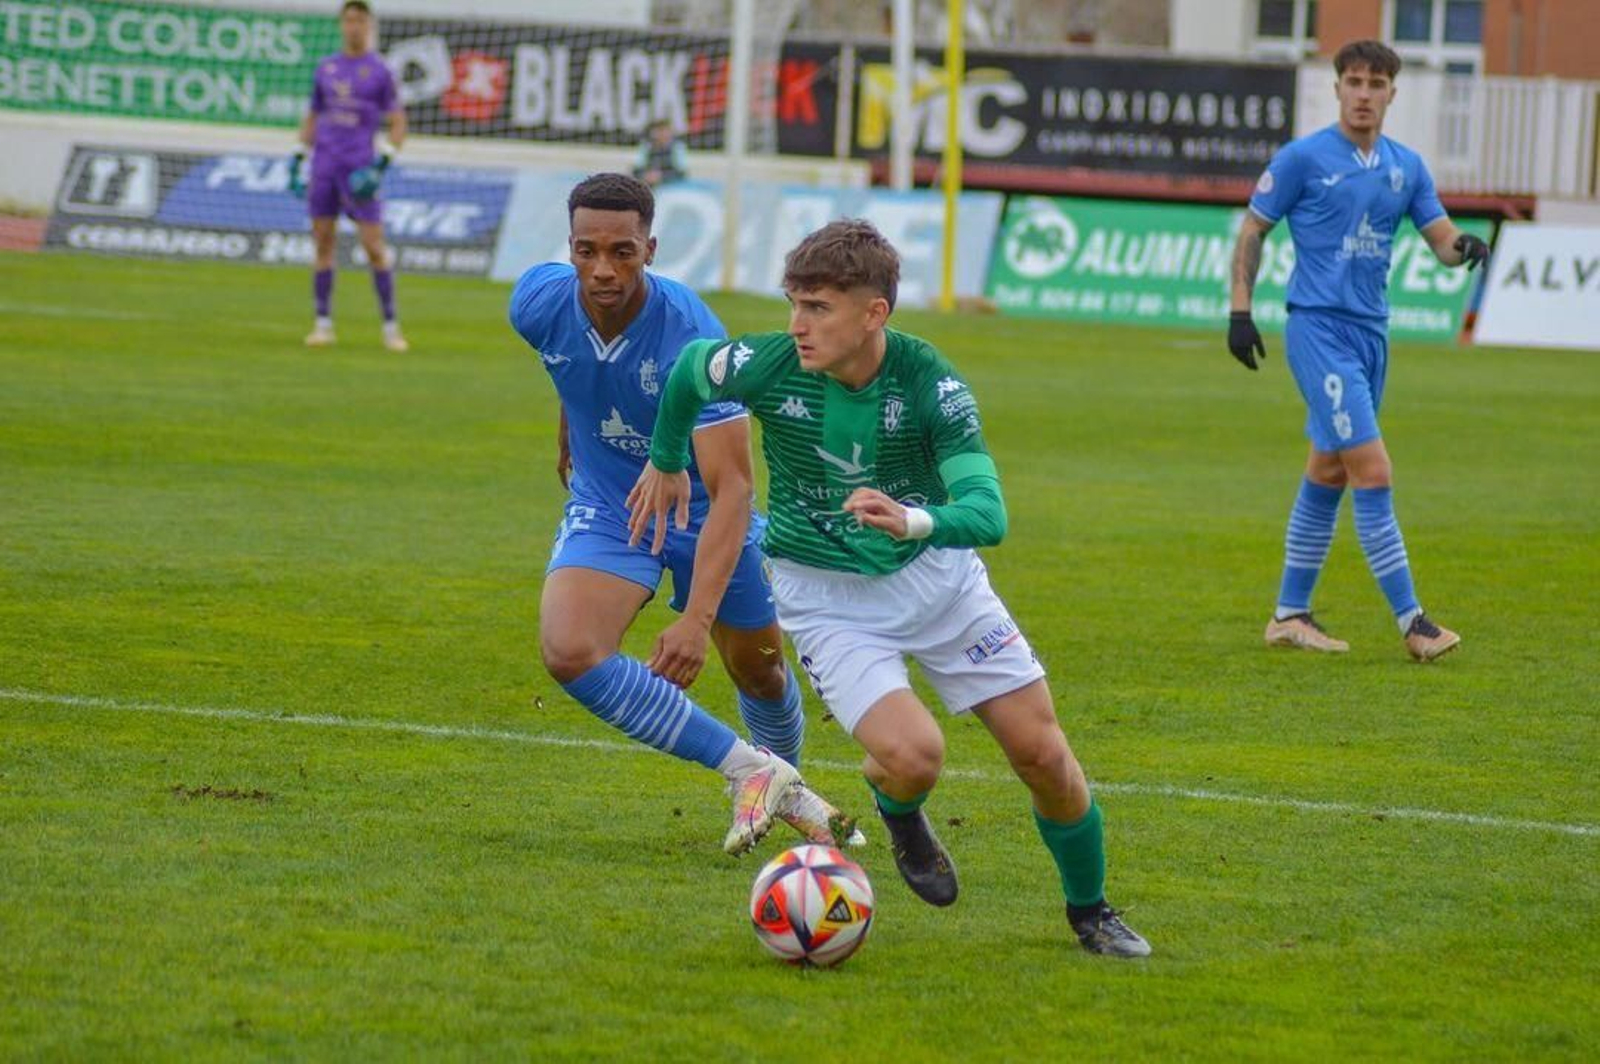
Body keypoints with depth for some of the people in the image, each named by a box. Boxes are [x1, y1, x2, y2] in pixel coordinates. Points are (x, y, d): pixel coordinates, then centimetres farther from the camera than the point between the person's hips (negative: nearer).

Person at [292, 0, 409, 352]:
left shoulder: (379, 71, 1)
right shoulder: (326, 68, 13)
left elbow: (398, 124, 1)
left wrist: (382, 163, -11)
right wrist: (298, 158, 13)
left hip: (359, 170, -4)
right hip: (324, 163, 4)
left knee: (374, 245, -8)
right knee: (322, 243, 2)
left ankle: (390, 326, -2)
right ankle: (323, 323, 9)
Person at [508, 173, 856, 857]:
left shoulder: (692, 336, -34)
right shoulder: (538, 302, -21)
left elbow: (731, 487, -37)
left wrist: (697, 620, -47)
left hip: (699, 510, -2)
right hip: (605, 507, 2)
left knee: (759, 669, 14)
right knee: (568, 652, -25)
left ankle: (786, 790, 49)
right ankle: (752, 772, -15)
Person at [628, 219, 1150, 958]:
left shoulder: (928, 379, -23)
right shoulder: (768, 366, -21)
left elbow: (987, 512, -29)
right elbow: (689, 369, 3)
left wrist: (913, 522, -50)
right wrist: (666, 462, 18)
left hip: (936, 574, 1)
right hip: (827, 598, -1)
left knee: (1041, 752, 1)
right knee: (912, 756, -24)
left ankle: (1090, 911, 27)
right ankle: (898, 812, 15)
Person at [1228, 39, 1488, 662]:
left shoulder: (1406, 167, 10)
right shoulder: (1303, 158, -5)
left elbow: (1441, 237, 8)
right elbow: (1252, 231, 1)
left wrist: (1464, 247, -15)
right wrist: (1240, 309, -5)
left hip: (1371, 331, 7)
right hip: (1318, 327, -7)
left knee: (1327, 475, 12)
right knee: (1372, 469, -13)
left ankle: (1290, 614, 21)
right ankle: (1410, 621, -14)